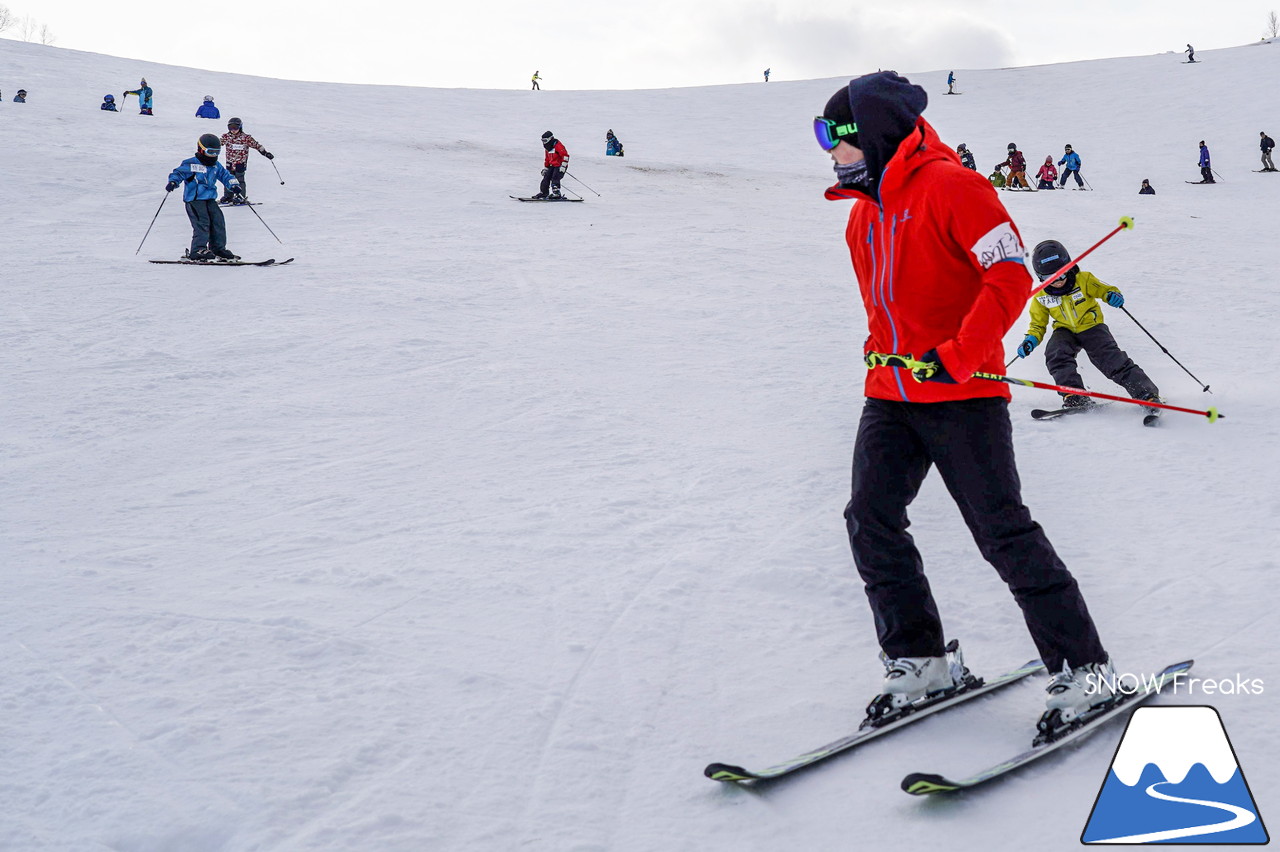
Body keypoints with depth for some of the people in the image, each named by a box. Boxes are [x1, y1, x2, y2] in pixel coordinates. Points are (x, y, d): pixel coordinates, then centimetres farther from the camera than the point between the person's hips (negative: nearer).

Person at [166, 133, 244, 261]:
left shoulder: (216, 166, 13)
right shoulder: (191, 164, -6)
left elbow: (226, 176, 20)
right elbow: (178, 173, -6)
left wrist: (234, 185, 3)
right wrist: (173, 182, -25)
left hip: (210, 200, 7)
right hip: (194, 199, -7)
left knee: (218, 221, 2)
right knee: (202, 223, -18)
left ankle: (218, 249, 14)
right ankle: (198, 250, -16)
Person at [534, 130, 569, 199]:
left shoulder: (557, 145, -16)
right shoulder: (548, 147, 14)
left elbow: (565, 155, -21)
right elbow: (546, 159, 26)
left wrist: (563, 166, -25)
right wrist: (545, 168, 23)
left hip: (559, 166, -9)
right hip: (552, 165, 9)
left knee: (554, 178, -21)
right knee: (546, 177, 4)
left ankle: (556, 194, -25)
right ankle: (543, 192, 13)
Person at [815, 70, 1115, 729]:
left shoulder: (950, 187, -11)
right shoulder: (864, 213, 16)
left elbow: (1011, 278, -17)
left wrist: (956, 357, -21)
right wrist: (882, 350, 15)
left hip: (962, 396, -8)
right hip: (890, 395, 8)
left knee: (1005, 535, -6)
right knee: (870, 521, -2)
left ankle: (1083, 669, 5)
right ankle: (917, 659, 10)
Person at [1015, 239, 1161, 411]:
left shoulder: (1084, 280, -13)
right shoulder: (1041, 297, -6)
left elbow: (1103, 289, -2)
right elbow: (1038, 323, 5)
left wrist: (1112, 295, -27)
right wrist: (1031, 340, -14)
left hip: (1091, 327, -2)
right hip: (1065, 331, 2)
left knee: (1114, 360, -17)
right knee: (1055, 354, -29)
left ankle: (1148, 395, -14)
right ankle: (1075, 397, -28)